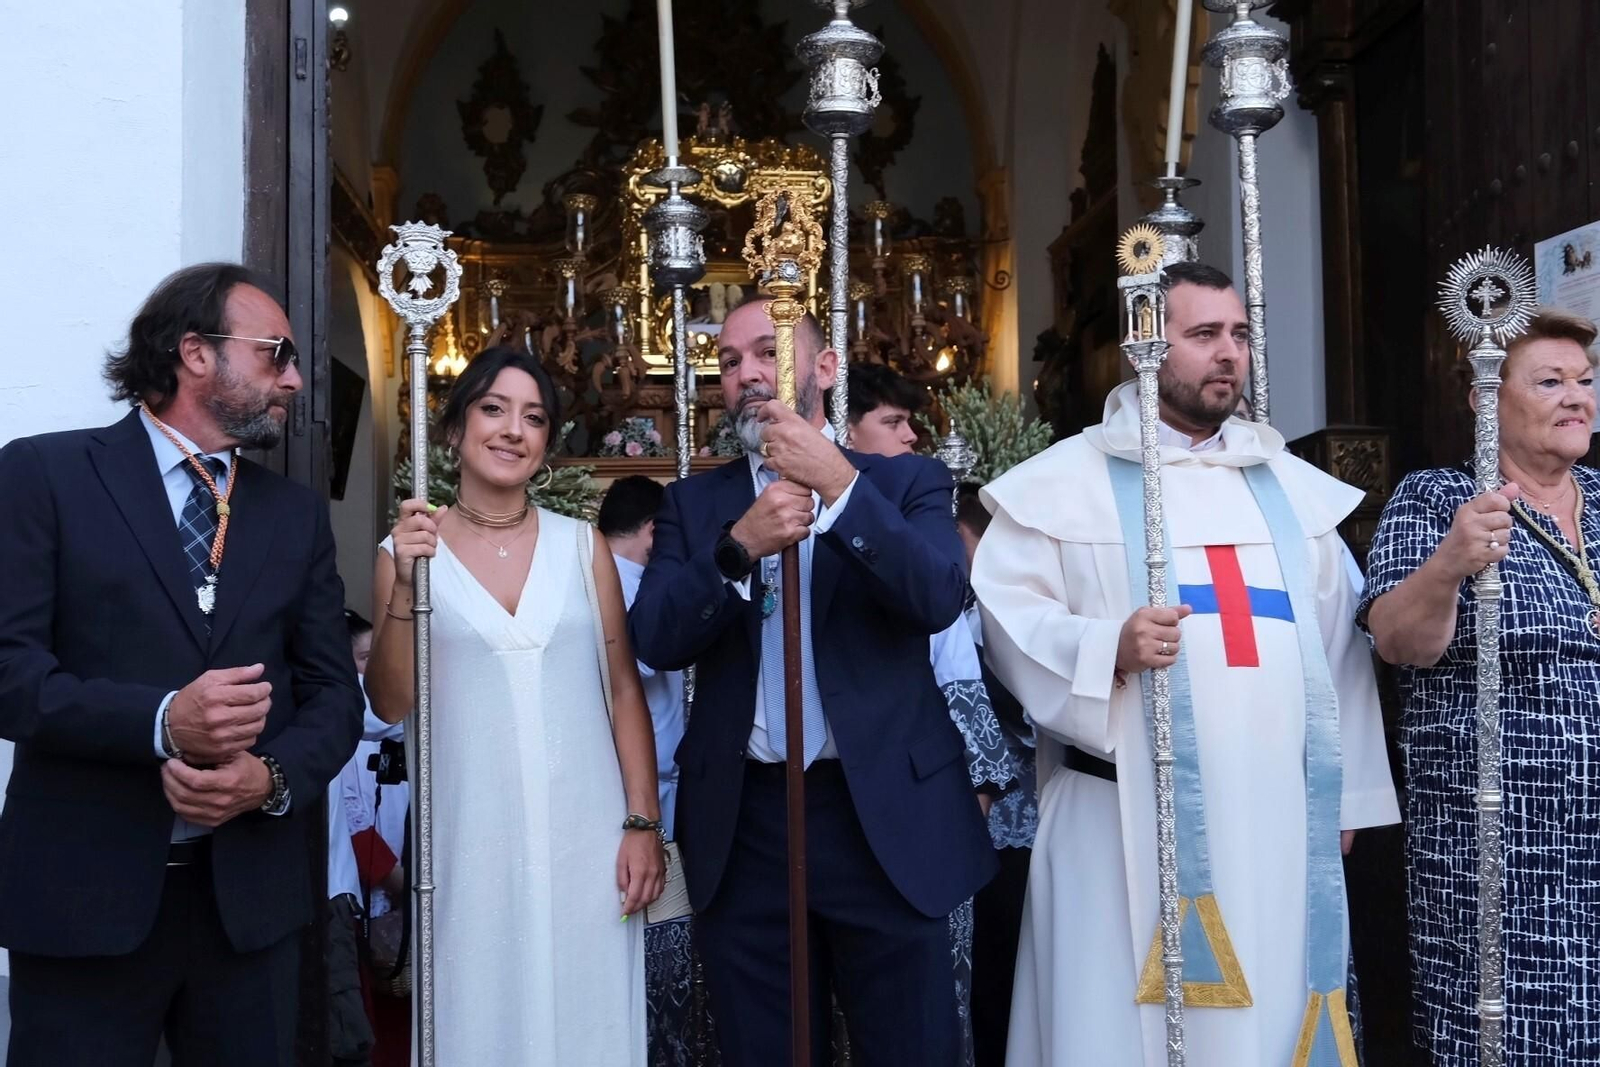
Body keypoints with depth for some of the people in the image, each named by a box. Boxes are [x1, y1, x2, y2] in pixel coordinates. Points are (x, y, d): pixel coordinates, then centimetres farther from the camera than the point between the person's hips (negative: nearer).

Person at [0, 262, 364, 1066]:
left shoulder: (298, 512, 12)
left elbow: (333, 690, 8)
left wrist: (274, 777, -11)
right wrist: (161, 720, -22)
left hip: (251, 892, 4)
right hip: (83, 891, -4)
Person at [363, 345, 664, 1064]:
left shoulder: (583, 545, 5)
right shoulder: (408, 549, 1)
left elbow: (624, 689, 5)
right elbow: (391, 704, -4)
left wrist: (643, 823, 0)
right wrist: (406, 587, -16)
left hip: (586, 837, 1)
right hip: (472, 841, -1)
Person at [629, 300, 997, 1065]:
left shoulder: (907, 482, 3)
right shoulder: (693, 502, 8)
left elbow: (940, 598, -14)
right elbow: (654, 641, -5)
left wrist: (840, 483, -20)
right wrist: (739, 547, -21)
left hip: (883, 817, -2)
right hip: (743, 825, 2)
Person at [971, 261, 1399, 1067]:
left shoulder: (1293, 485, 15)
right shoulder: (1065, 479, 2)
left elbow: (1338, 639, 14)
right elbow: (1005, 611, -5)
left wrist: (1346, 791, 10)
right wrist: (1108, 648, -22)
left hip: (1281, 813, 4)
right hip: (1128, 820, -4)